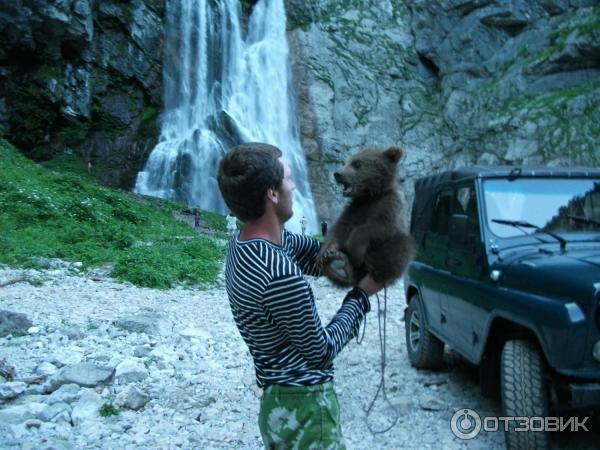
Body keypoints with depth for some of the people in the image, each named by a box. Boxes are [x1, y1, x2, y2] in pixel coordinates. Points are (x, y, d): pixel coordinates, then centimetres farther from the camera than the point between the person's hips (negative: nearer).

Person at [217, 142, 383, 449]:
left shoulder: (247, 242, -3)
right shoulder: (281, 275, -31)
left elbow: (319, 254, 7)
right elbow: (321, 351, -17)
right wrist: (361, 295, -7)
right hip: (304, 409, -8)